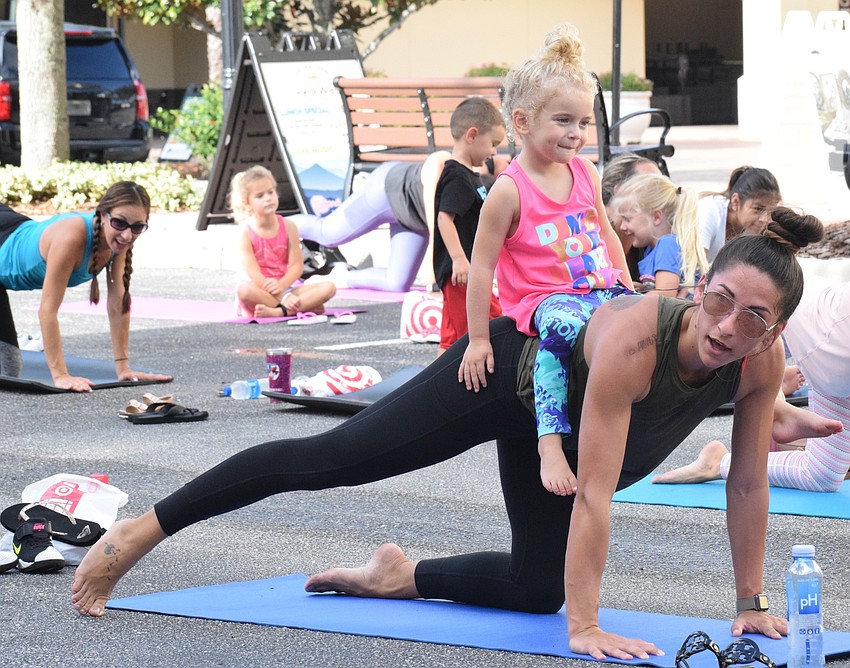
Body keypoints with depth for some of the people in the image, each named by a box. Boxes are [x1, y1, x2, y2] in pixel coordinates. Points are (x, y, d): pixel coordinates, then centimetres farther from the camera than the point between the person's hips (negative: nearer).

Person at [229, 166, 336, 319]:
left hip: (285, 287, 4)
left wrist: (281, 285, -25)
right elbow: (254, 274, -17)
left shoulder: (288, 226, 2)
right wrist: (282, 298, -27)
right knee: (244, 290, -40)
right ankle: (306, 306, -34)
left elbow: (296, 265, -3)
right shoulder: (245, 233, -9)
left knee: (328, 287, -19)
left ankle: (278, 311, -36)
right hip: (262, 292, -4)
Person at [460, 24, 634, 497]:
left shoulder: (586, 174, 10)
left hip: (601, 289, 7)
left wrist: (628, 289, 19)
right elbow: (482, 266, -9)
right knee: (564, 329, -39)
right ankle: (550, 442, -43)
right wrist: (478, 339, -10)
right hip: (547, 297, -7)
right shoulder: (510, 190, -10)